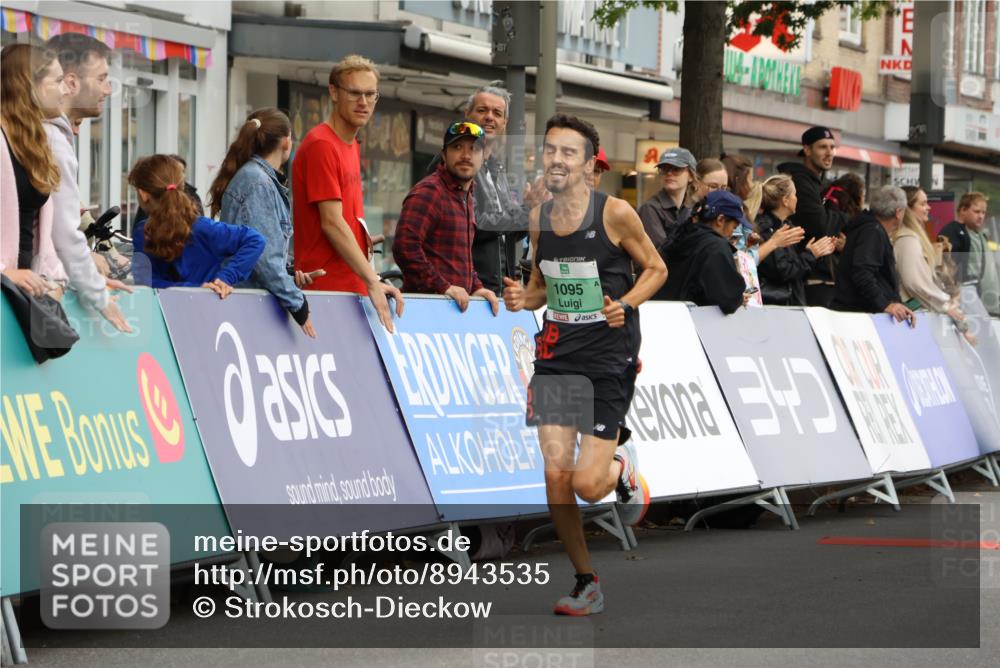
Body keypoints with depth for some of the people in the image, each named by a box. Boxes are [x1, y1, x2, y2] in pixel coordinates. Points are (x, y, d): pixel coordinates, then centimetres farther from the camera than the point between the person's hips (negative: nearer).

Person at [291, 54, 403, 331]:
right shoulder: (321, 145, -11)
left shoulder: (352, 145, 18)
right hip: (327, 287, -9)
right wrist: (372, 282, -20)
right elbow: (331, 223, -17)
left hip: (353, 286, 9)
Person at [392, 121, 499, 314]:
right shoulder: (428, 192, -8)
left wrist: (476, 287, 16)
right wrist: (443, 287, -20)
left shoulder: (465, 197, 22)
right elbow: (405, 246, -21)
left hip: (456, 304, 9)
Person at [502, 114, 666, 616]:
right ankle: (586, 583, 15)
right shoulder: (538, 218, 4)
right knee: (555, 478, -3)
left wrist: (625, 304, -16)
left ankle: (621, 464, 27)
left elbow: (656, 269, 2)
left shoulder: (615, 213, -10)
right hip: (556, 356, 4)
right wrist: (524, 299, -5)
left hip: (609, 359, -4)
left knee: (587, 486, -11)